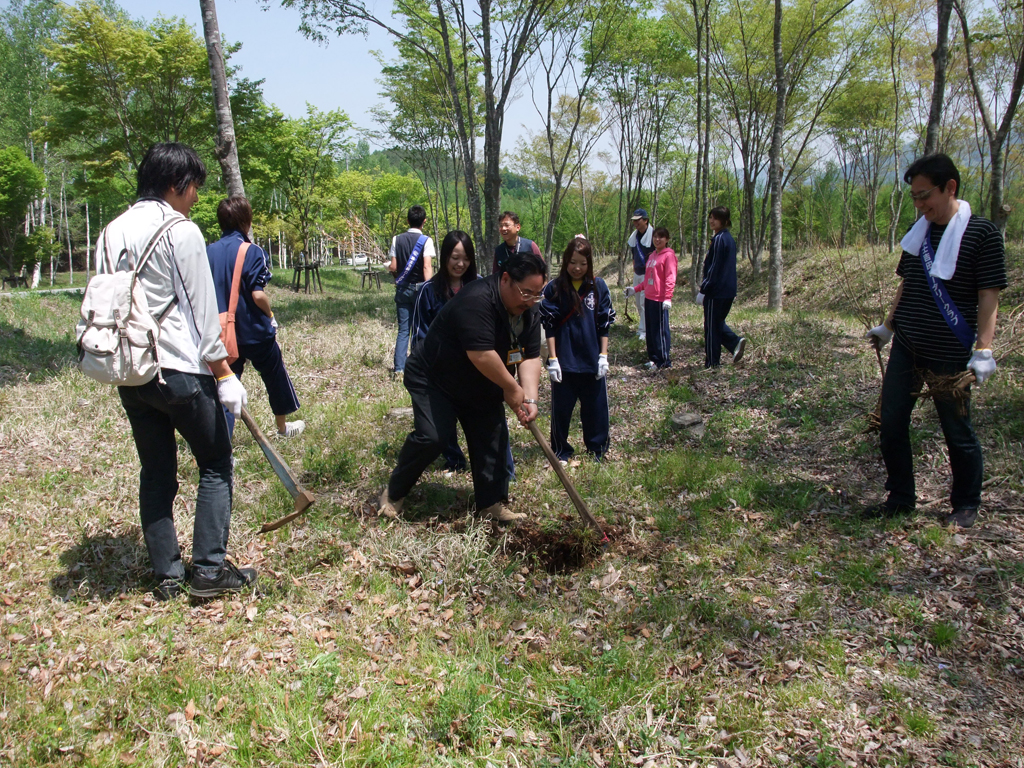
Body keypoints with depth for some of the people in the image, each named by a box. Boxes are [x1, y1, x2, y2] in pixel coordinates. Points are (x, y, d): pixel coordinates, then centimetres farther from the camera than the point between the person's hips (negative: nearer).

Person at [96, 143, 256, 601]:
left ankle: (166, 575, 18)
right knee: (216, 465, 6)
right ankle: (208, 570, 6)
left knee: (155, 472, 13)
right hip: (181, 371, -7)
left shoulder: (111, 233, 11)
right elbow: (201, 310, -11)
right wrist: (224, 374, -7)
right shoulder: (181, 231, -9)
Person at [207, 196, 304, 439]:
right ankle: (282, 426, 37)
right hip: (254, 331, -3)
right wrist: (270, 314, -1)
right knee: (275, 375, 19)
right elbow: (258, 295, -20)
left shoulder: (209, 252, -1)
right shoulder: (251, 251, -14)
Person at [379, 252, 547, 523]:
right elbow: (481, 355, -38)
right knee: (430, 437, -17)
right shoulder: (477, 300, -34)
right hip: (434, 380, -8)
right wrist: (512, 388, -27)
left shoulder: (529, 313, -6)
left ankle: (491, 504, 14)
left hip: (480, 389, 8)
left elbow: (530, 357, -7)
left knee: (493, 440, 2)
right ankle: (394, 493, 4)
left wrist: (530, 399, -21)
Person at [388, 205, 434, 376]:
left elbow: (393, 267, 2)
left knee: (403, 329, 6)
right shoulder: (426, 240, -7)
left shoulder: (397, 239, 4)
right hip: (419, 287, -3)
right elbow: (427, 267, -15)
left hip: (402, 289, 3)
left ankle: (399, 368, 0)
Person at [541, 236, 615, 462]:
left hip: (592, 361, 1)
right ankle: (561, 451, 24)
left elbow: (605, 324, 3)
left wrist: (603, 356, 0)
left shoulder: (598, 287, -1)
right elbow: (549, 326, -3)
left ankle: (597, 449, 27)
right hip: (564, 361, -1)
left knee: (596, 407, 10)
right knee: (561, 408, 8)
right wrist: (552, 359, -7)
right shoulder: (554, 288, -5)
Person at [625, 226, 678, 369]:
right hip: (648, 298, 8)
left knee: (660, 329, -4)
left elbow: (670, 278, -15)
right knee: (650, 329, 12)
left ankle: (663, 360, 4)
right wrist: (635, 289, 21)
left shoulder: (668, 255, -7)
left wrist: (668, 298, -24)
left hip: (660, 299, -8)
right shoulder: (652, 255, 18)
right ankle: (653, 357, 22)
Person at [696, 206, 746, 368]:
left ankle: (712, 363, 7)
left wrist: (703, 290, -16)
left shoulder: (719, 239, -16)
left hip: (716, 290, -9)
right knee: (718, 323, 20)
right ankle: (735, 342, 0)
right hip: (729, 290, 9)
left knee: (711, 326, 1)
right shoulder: (729, 238, 12)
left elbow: (714, 268, -19)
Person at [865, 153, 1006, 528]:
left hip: (950, 356, -6)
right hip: (906, 349, 6)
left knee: (958, 432, 7)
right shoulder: (919, 233, 8)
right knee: (891, 424, 7)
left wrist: (984, 349, -19)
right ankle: (900, 498, 23)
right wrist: (887, 326, 20)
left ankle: (966, 506, 25)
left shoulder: (981, 233, -10)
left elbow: (989, 294, -13)